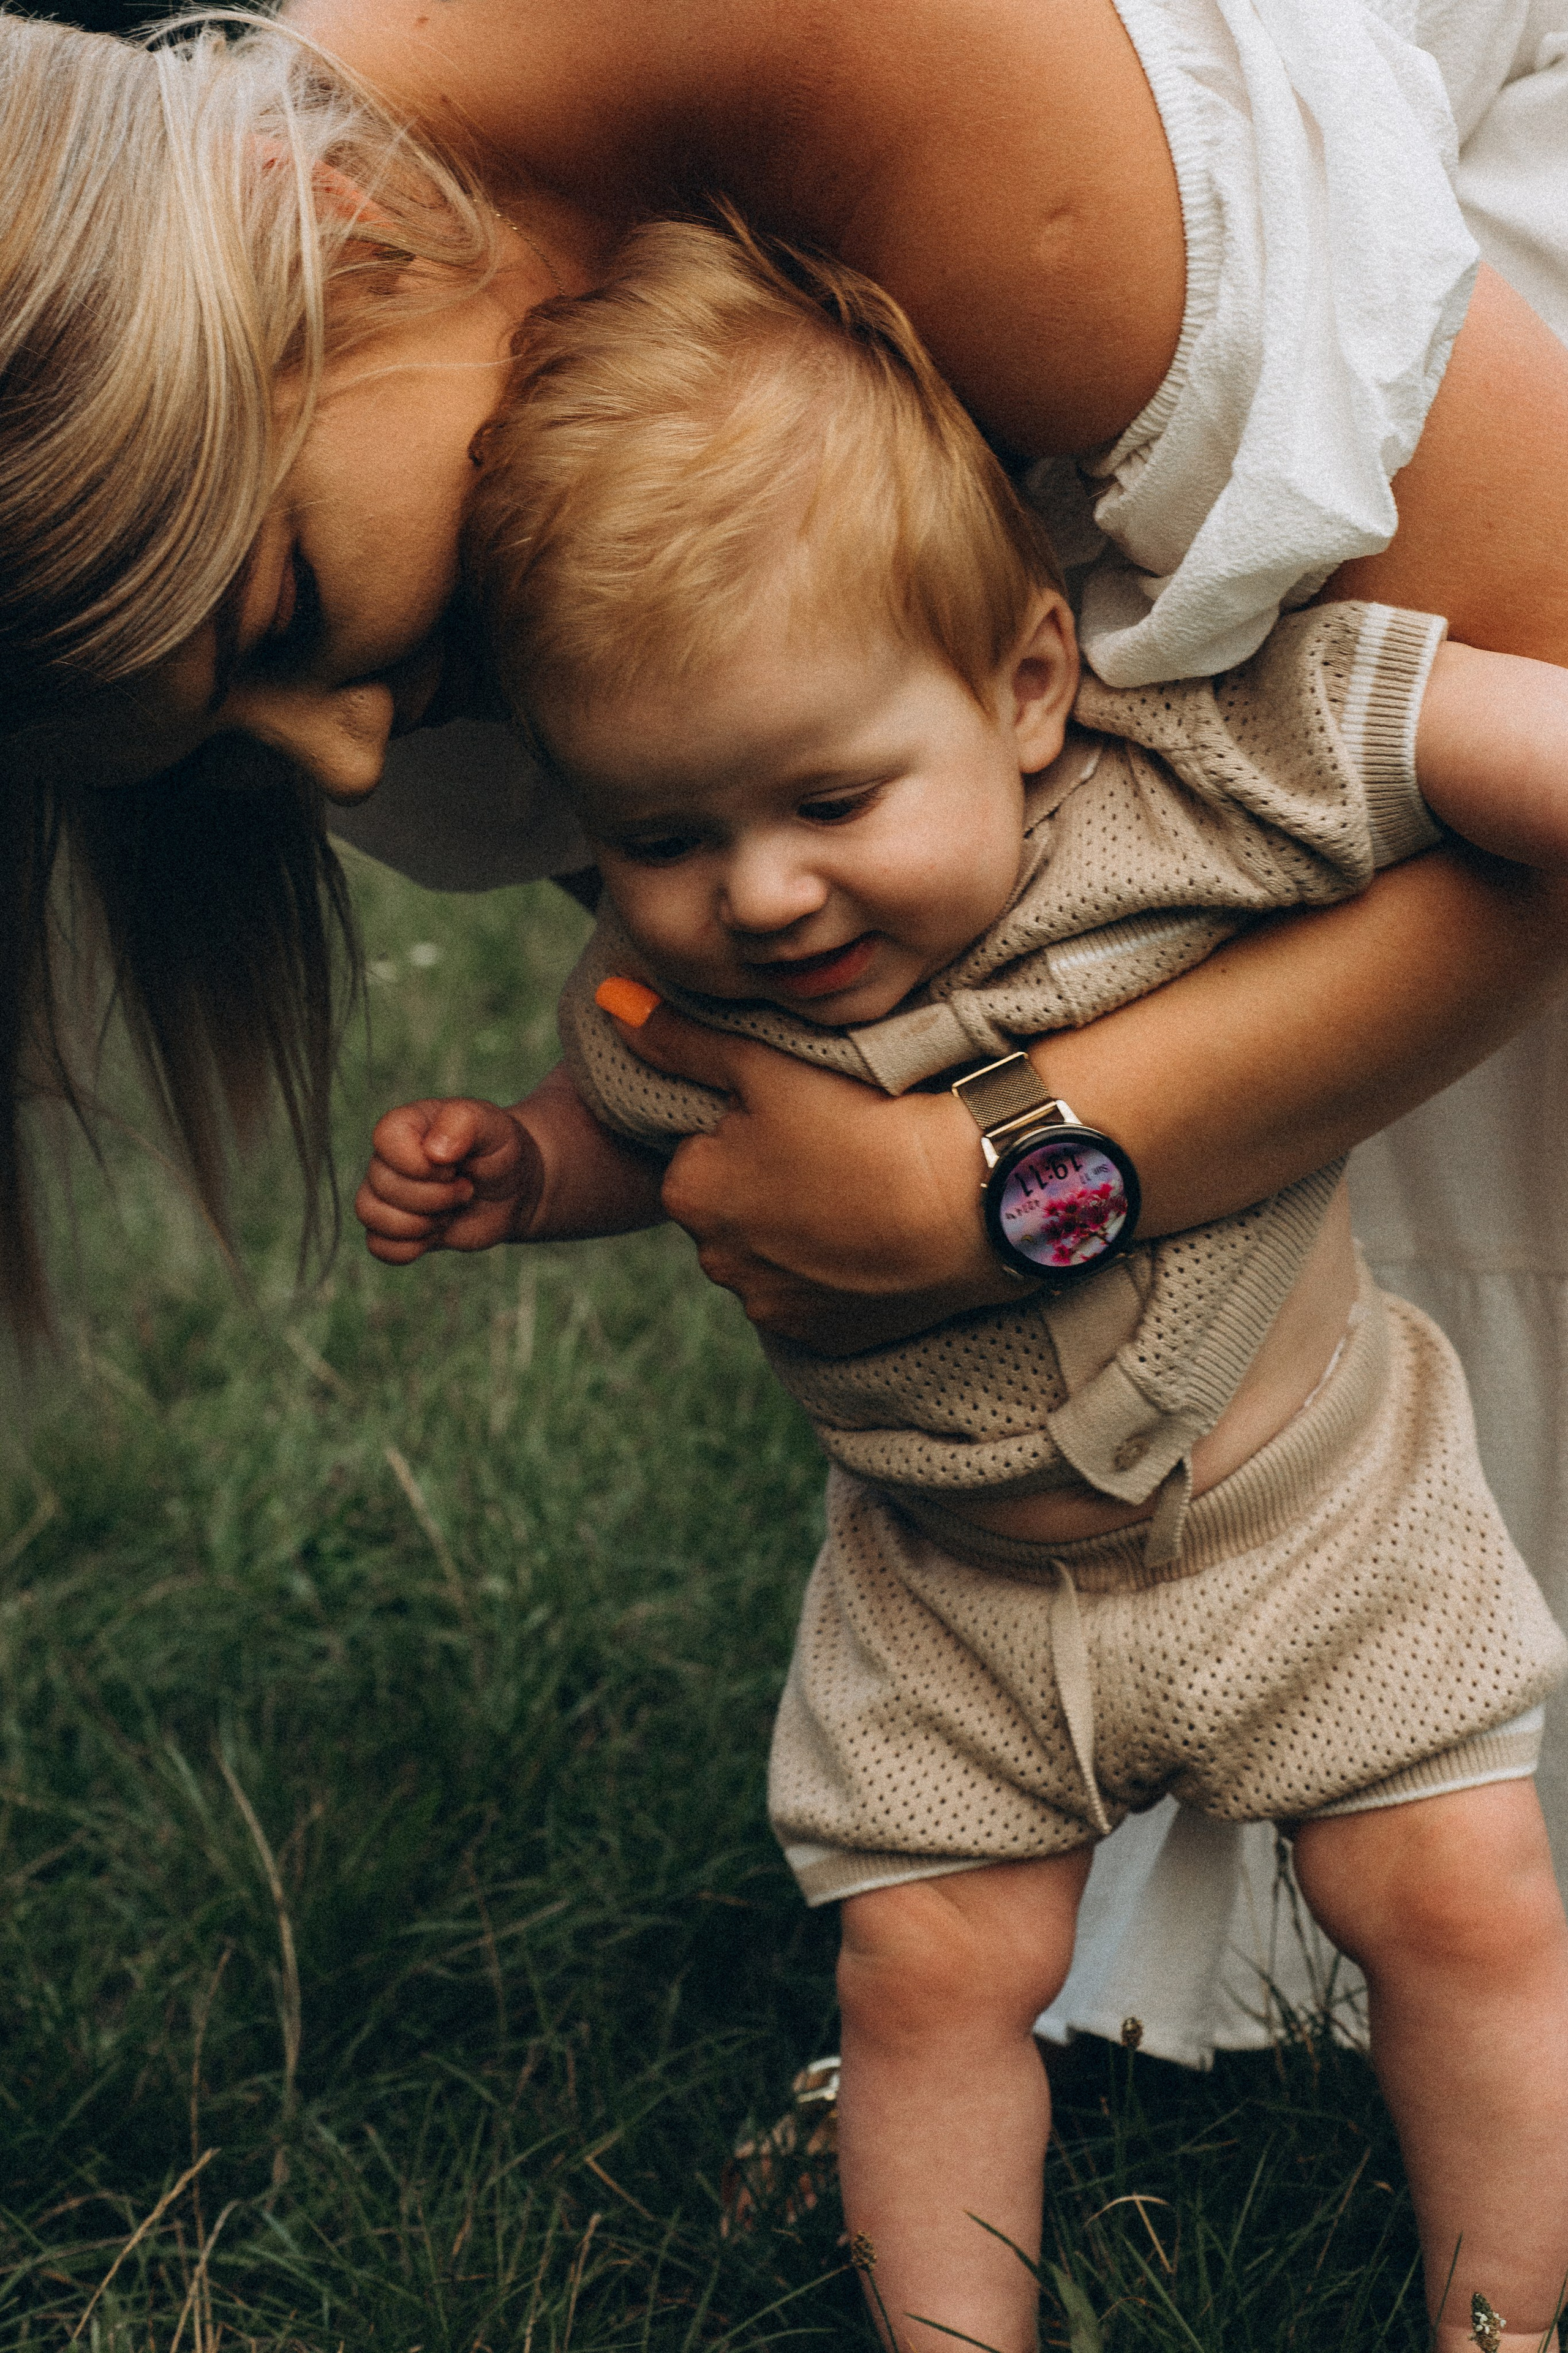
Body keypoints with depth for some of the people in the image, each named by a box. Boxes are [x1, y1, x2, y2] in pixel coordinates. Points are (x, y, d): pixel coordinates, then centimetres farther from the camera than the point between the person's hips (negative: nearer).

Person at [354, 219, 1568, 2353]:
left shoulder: (1191, 776, -25)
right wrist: (505, 1175, -11)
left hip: (1314, 1514, -1)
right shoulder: (666, 992, -15)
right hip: (957, 1600, 2)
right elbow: (638, 1138, 7)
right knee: (931, 1966, 2)